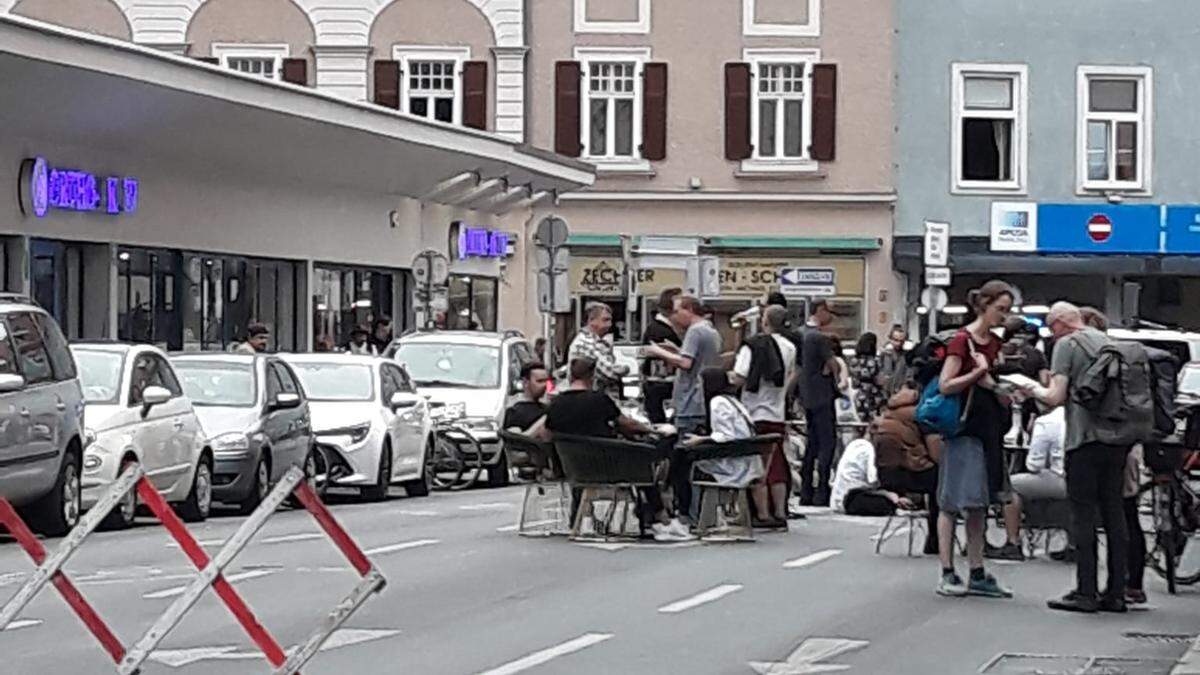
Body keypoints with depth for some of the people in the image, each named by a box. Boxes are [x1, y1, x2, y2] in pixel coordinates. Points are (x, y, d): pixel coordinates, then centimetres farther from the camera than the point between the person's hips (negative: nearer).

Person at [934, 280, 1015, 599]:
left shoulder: (995, 343, 13)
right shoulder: (962, 340, -10)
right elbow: (945, 385, -16)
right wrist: (979, 373, -21)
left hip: (988, 429, 8)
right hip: (964, 427, -8)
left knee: (979, 505, 10)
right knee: (953, 503, -4)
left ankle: (977, 575, 13)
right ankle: (947, 575, -2)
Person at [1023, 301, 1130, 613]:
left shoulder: (1067, 344, -4)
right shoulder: (1108, 342, 16)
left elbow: (1057, 397, -10)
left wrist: (1034, 391, 8)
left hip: (1085, 438, -6)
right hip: (1118, 438, 6)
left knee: (1083, 515, -2)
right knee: (1114, 514, 9)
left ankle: (1086, 593, -4)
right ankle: (1116, 592, 10)